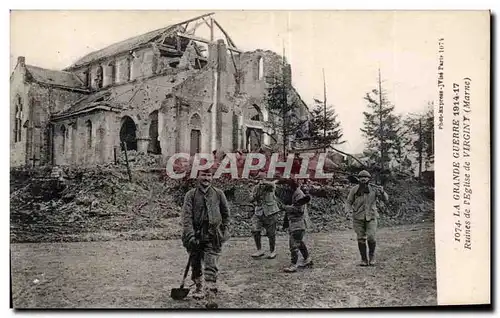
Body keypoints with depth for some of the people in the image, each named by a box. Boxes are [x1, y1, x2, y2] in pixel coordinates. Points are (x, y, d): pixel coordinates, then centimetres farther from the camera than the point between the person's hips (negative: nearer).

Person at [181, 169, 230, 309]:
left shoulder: (218, 194, 4)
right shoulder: (191, 195, -1)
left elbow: (226, 213, 13)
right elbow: (187, 216, -9)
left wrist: (225, 230, 8)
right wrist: (190, 235, -19)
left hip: (213, 236, -1)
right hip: (195, 235, 1)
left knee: (211, 267, -8)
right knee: (195, 265, 15)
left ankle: (211, 296, -7)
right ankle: (199, 288, 37)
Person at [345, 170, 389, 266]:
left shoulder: (374, 189, -4)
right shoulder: (354, 189, -4)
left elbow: (386, 200, -2)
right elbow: (349, 202, 7)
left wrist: (382, 192, -21)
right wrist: (349, 210, -13)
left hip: (371, 217, -1)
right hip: (358, 218, 1)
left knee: (371, 238, -11)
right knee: (361, 239, 1)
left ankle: (372, 256, 15)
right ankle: (364, 259, 16)